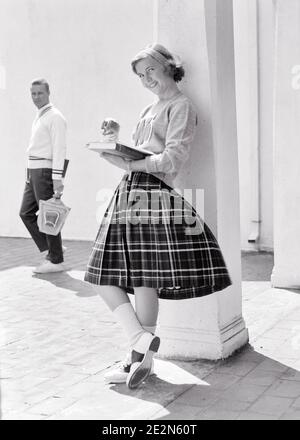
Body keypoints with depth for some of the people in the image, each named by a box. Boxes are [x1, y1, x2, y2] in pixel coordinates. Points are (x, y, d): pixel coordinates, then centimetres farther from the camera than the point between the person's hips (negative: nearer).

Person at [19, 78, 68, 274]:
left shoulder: (55, 117, -11)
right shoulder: (39, 117, 18)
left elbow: (59, 149, -18)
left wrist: (57, 179, -23)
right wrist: (30, 175, 18)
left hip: (45, 170, -9)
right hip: (33, 171, 9)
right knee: (26, 213, 11)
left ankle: (56, 261, 7)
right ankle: (50, 248, 19)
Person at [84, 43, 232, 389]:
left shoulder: (181, 107, 1)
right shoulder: (149, 110, 26)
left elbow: (173, 159, -12)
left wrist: (127, 163, -17)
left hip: (154, 196, -9)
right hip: (128, 195, 9)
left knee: (144, 281, -6)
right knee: (104, 278, 2)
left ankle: (141, 359, 3)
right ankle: (141, 339, 6)